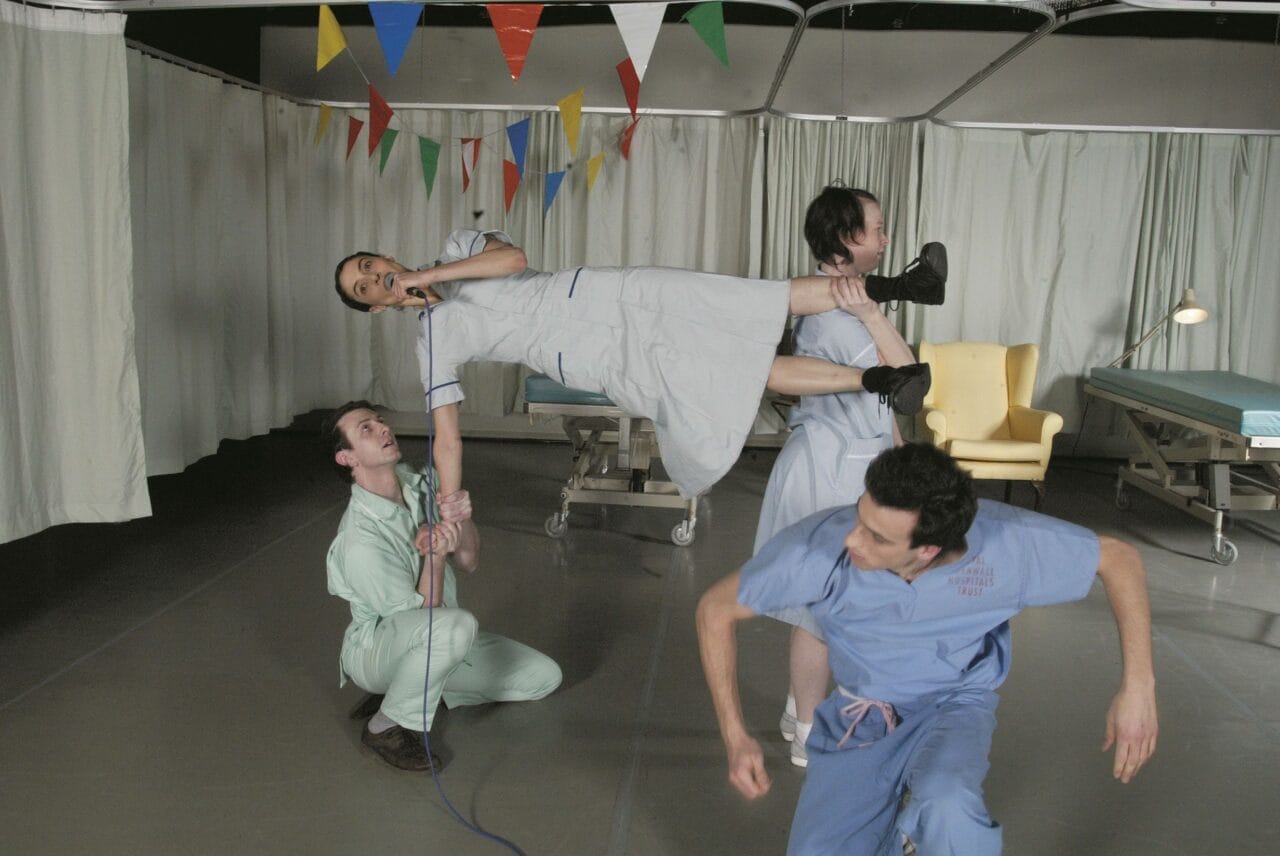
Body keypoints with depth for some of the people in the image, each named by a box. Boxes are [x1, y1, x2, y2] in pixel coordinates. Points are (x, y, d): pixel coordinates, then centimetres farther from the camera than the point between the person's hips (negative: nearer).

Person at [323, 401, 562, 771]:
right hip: (376, 651, -7)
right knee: (457, 624, -39)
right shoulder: (359, 542, -30)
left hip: (437, 639, 7)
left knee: (545, 676, 2)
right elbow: (422, 615, -22)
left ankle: (425, 685, 10)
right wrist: (435, 555, -34)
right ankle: (387, 727, -17)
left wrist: (461, 520, -25)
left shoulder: (422, 482, -11)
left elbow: (469, 563, -6)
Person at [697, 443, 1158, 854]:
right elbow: (716, 609, -14)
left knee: (946, 808, -35)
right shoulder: (818, 544, -29)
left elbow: (1121, 559, -10)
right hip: (857, 717, 2)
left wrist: (1137, 688, -19)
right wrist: (735, 737, -17)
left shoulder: (1006, 541, -28)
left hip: (954, 707, -2)